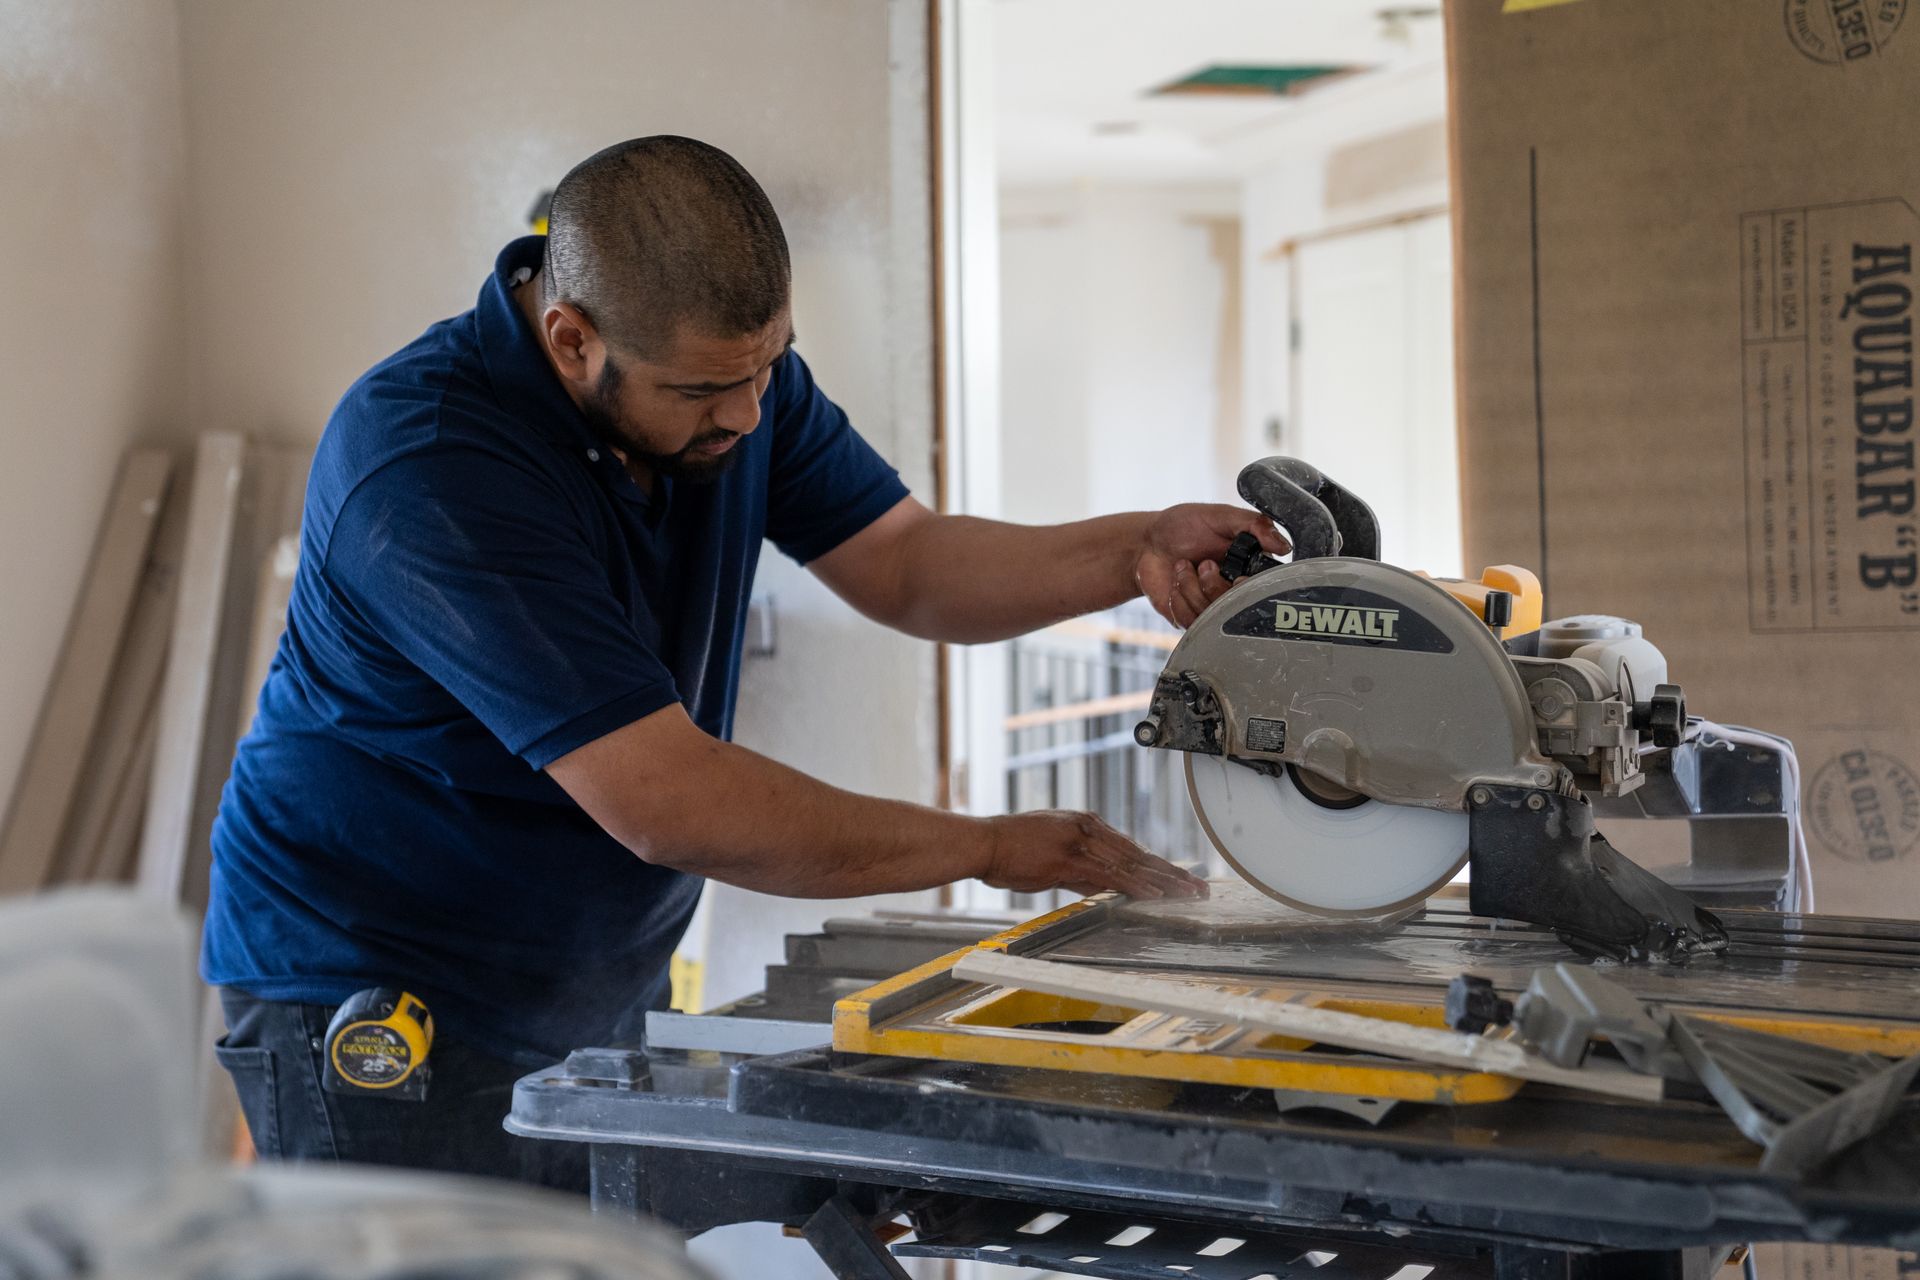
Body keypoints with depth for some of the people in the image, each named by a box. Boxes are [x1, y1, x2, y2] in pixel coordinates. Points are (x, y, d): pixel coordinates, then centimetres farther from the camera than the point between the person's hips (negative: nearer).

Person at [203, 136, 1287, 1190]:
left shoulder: (728, 366, -5)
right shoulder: (430, 471, -30)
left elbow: (905, 563, 1)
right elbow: (668, 803, -33)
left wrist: (1136, 552, -17)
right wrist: (988, 847, -23)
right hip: (378, 1003, -6)